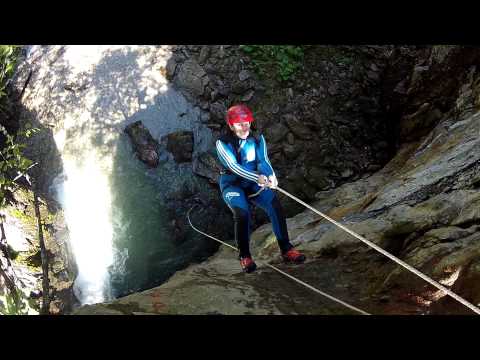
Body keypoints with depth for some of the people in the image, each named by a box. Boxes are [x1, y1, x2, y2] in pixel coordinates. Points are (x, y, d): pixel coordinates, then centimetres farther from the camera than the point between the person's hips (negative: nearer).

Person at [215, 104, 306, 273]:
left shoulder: (257, 138, -1)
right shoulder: (222, 143, -13)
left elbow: (263, 161, -12)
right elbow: (233, 166, -26)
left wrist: (271, 176, -36)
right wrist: (258, 177, -42)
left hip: (254, 183, 3)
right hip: (232, 185, -3)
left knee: (275, 205, -22)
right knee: (242, 212, -31)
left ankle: (286, 249, -13)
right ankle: (244, 256, -13)